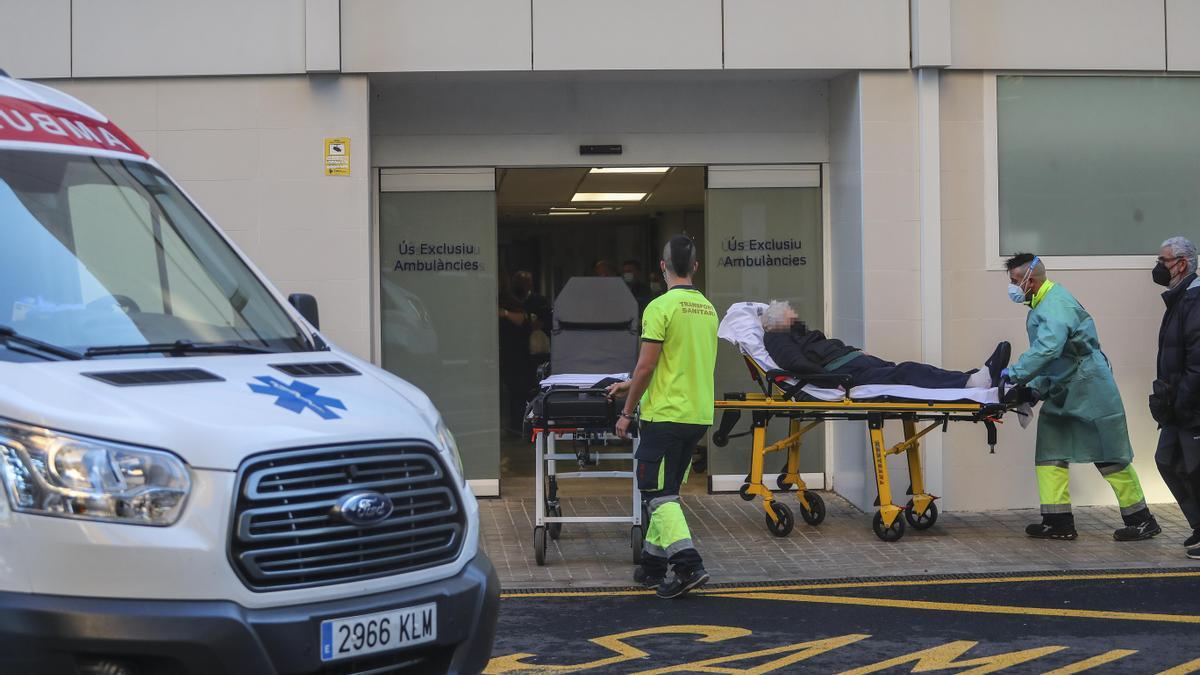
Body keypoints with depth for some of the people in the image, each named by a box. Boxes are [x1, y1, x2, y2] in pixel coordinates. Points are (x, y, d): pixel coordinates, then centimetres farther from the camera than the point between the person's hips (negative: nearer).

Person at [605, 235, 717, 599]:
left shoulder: (662, 306, -14)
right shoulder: (708, 309, 11)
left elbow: (646, 366, -16)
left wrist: (627, 412, -5)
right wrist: (632, 385, 27)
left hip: (665, 415, -8)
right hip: (699, 416, 8)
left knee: (659, 495, -4)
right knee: (666, 492, 17)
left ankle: (688, 565, -16)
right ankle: (653, 565, 23)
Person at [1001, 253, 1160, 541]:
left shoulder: (1057, 304, -21)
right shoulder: (1041, 304, 12)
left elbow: (1047, 348, -35)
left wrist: (1015, 374, -32)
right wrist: (1036, 388, 9)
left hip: (1090, 392, -10)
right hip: (1062, 394, 10)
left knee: (1111, 458, -2)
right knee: (1050, 453, 6)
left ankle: (1142, 521, 8)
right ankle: (1058, 521, 7)